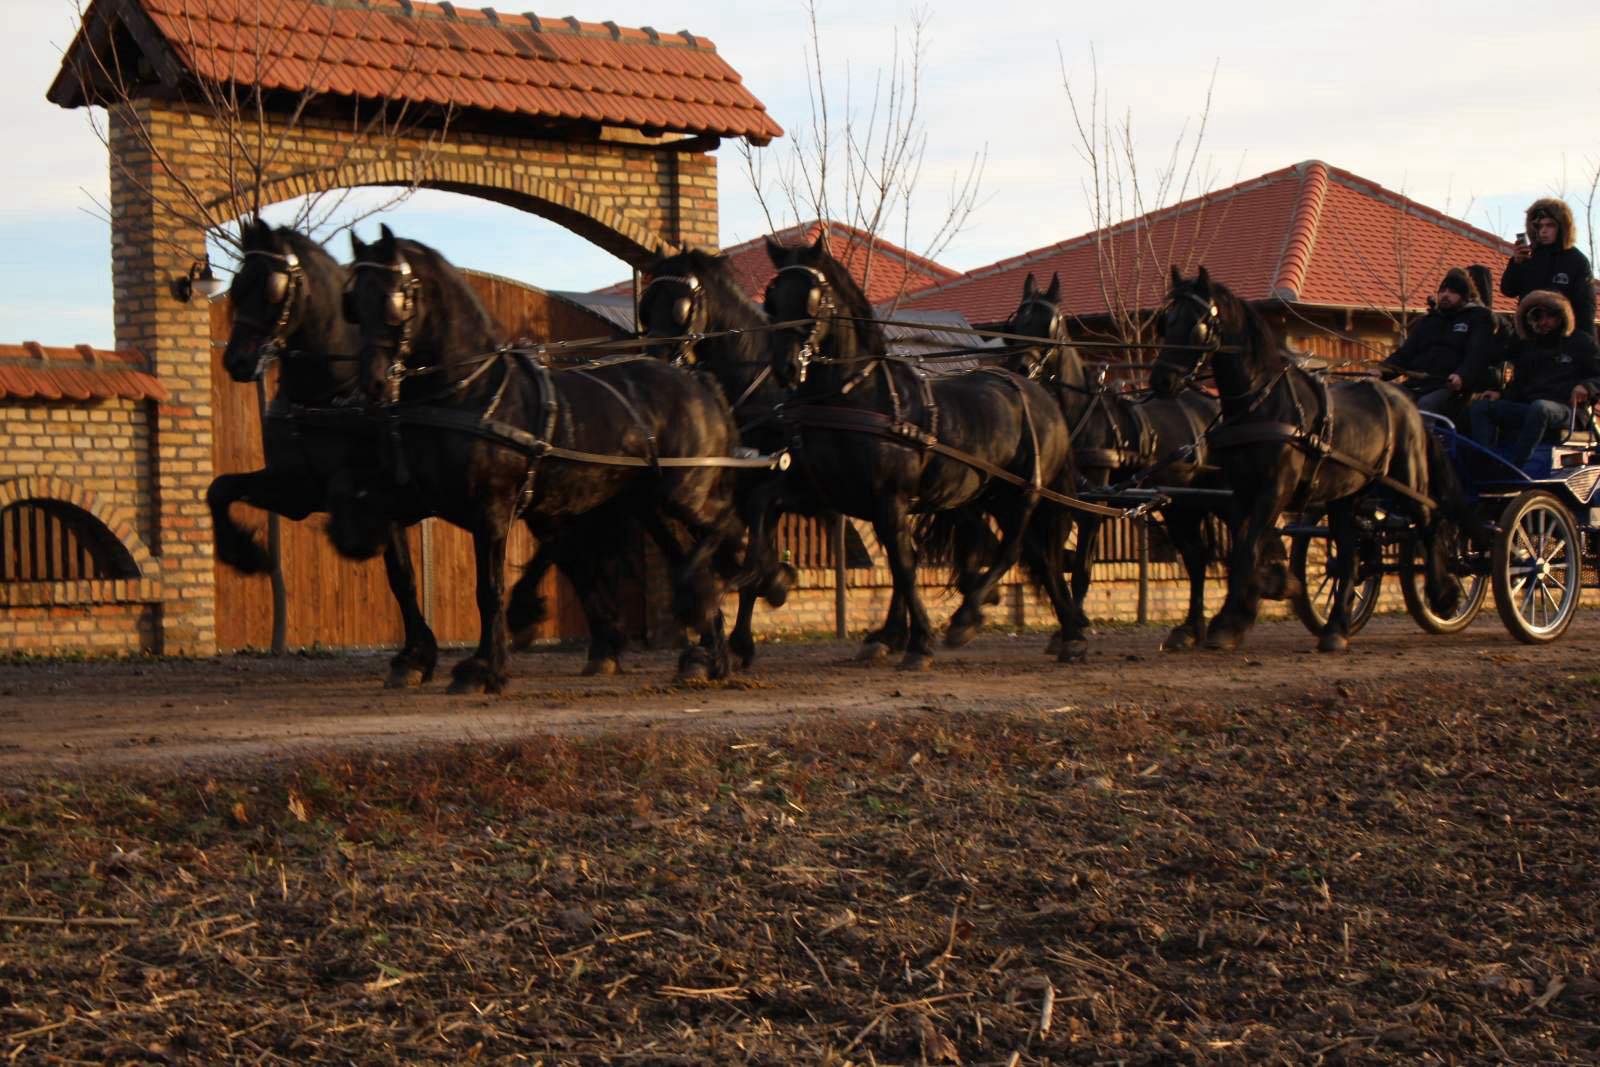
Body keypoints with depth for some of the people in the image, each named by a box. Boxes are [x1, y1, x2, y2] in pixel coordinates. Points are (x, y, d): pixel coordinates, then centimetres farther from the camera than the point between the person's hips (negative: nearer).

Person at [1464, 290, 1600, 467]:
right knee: (1479, 407, -15)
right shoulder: (1526, 347, 28)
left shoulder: (1580, 343, 13)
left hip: (1565, 409, -6)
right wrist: (1501, 395, 8)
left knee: (1539, 408, -41)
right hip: (1526, 409, 6)